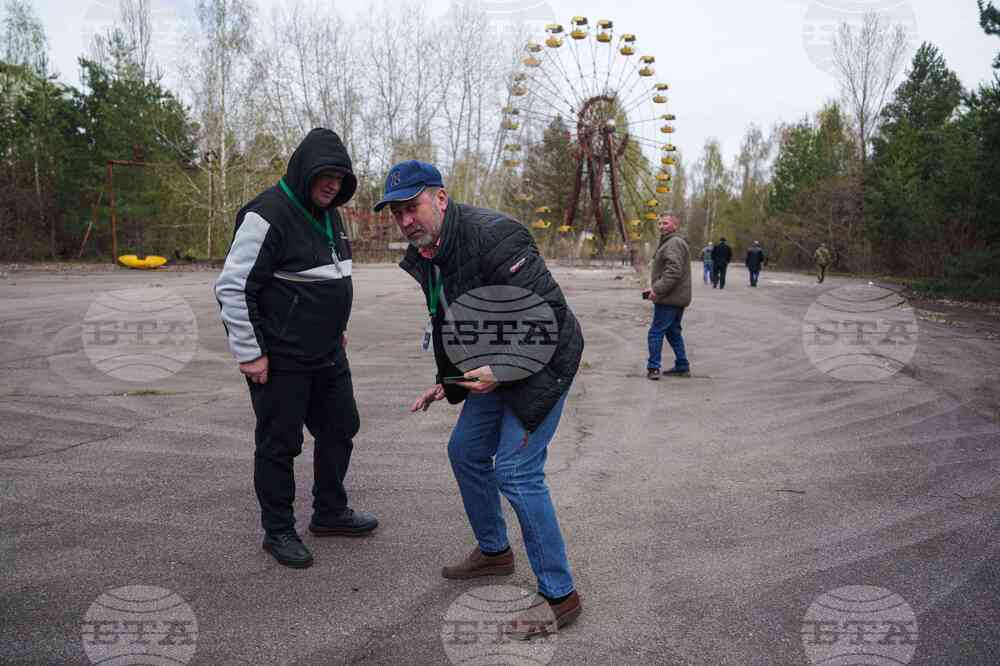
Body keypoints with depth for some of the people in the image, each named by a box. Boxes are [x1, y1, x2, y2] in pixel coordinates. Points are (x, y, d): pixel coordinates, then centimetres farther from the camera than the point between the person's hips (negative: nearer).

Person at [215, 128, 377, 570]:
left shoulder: (327, 214, 10)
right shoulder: (268, 215, -18)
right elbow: (232, 286, -19)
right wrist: (248, 352, -18)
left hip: (327, 353, 9)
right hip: (280, 359, -9)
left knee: (340, 429, 17)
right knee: (279, 443, 4)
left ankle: (330, 513, 34)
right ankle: (278, 531, 21)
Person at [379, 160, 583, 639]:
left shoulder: (492, 235, -27)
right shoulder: (424, 256, 2)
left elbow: (548, 311, -27)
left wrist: (504, 369, -26)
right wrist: (445, 382, 13)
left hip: (541, 361, -9)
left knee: (516, 471, -14)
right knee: (465, 452, 16)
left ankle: (560, 595, 0)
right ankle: (493, 552, 37)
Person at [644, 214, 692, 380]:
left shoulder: (674, 243, -15)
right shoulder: (668, 242, 20)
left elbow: (673, 270, -27)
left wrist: (658, 289, -24)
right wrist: (655, 288, 16)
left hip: (669, 299, -11)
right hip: (677, 298, 11)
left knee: (656, 332, -6)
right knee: (673, 332, 16)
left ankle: (653, 368, -3)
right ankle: (682, 367, 21)